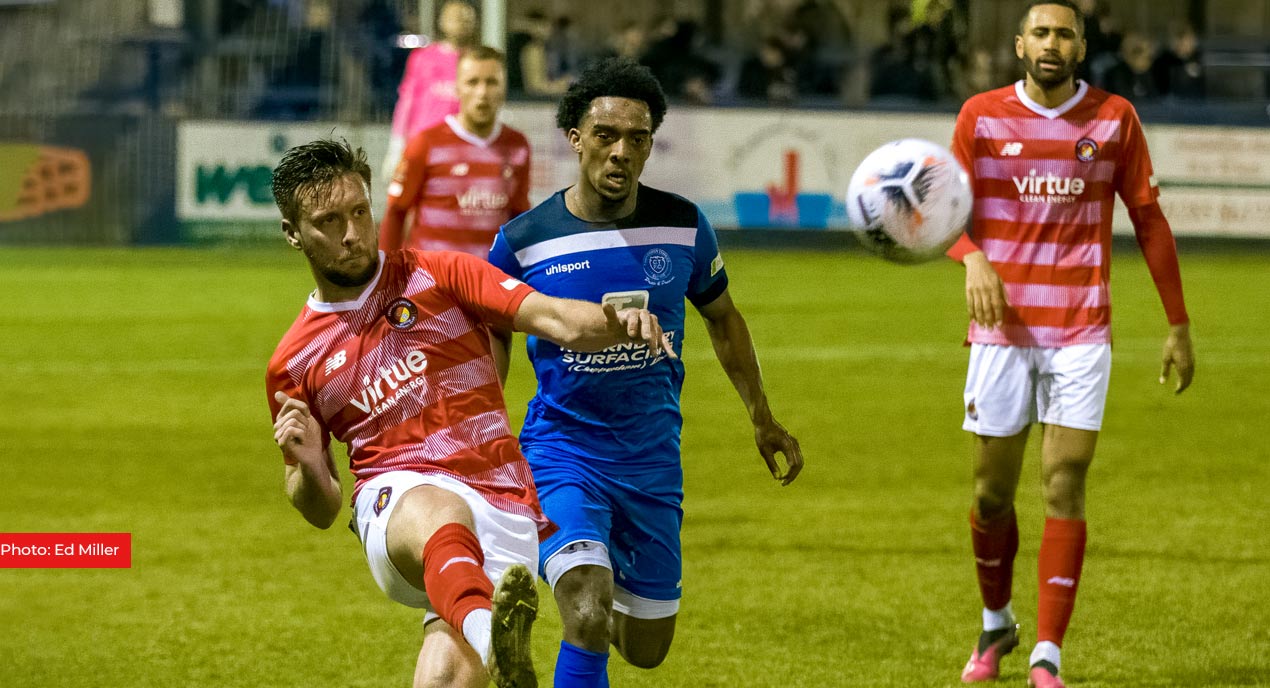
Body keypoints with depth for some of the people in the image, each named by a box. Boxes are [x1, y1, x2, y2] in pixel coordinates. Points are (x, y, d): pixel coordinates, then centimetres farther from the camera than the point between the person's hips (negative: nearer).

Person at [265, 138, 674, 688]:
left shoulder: (439, 276, 11)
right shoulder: (293, 363, 15)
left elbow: (556, 320, -3)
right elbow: (320, 510, 21)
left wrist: (617, 323, -25)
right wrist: (307, 464, -3)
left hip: (504, 512, 1)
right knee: (440, 512, -43)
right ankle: (491, 637, -74)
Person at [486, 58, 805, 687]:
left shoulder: (684, 227, -3)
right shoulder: (524, 241, -10)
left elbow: (723, 320, 15)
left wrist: (763, 421, 19)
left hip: (653, 460, 4)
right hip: (564, 454, -4)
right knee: (589, 626, -27)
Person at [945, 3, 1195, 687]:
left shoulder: (1114, 117, 3)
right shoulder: (982, 116, 3)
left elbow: (1148, 218, 8)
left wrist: (1178, 325, 8)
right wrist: (973, 259, -22)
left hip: (1080, 333, -1)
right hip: (1002, 328, 1)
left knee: (1065, 488, -9)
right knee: (992, 492, 6)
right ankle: (996, 626, 31)